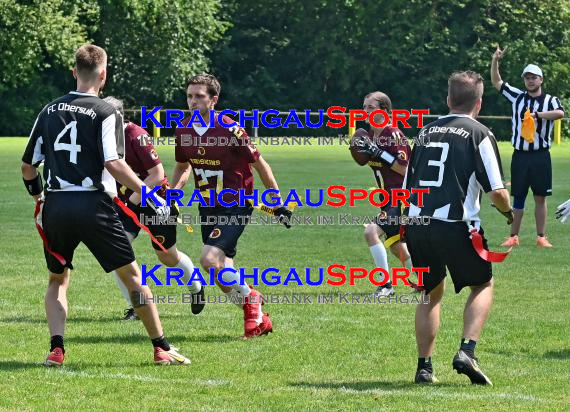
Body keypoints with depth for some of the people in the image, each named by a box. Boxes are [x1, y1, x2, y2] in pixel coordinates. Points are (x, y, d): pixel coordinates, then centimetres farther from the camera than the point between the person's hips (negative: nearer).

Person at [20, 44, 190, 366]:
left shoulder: (50, 111, 10)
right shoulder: (106, 113, -5)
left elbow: (28, 166, 13)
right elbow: (113, 163, -18)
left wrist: (38, 195, 32)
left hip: (55, 206, 4)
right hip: (94, 205, -4)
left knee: (58, 280, 19)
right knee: (132, 274, 7)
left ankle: (57, 348, 1)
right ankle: (162, 348, 7)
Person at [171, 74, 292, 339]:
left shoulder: (229, 130, -18)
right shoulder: (183, 130, 1)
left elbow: (258, 163, -7)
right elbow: (183, 166, 20)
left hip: (237, 205, -7)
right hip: (208, 206, 7)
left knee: (209, 259, -22)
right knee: (222, 269, 4)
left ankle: (249, 299, 0)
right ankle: (258, 318, 20)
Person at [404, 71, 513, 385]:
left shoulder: (426, 132, 16)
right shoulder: (479, 134, 0)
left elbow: (406, 188, 18)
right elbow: (497, 193, -5)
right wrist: (508, 212, 16)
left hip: (416, 222, 5)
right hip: (455, 226, -5)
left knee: (431, 293, 22)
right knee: (483, 285, 16)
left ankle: (424, 367, 15)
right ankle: (467, 351, -3)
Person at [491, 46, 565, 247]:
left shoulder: (550, 101, -1)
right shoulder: (517, 96, 8)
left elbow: (560, 113, -22)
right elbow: (496, 82, 9)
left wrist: (538, 115, -28)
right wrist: (495, 60, -3)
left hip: (541, 156, -2)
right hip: (520, 155, 2)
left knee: (540, 197, 3)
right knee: (518, 197, 6)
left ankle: (541, 237, 9)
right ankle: (514, 236, 11)